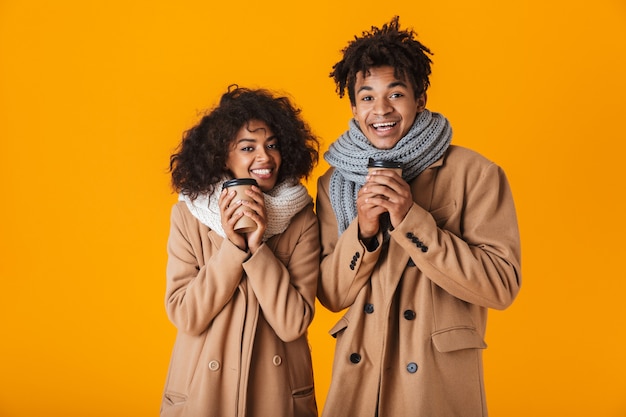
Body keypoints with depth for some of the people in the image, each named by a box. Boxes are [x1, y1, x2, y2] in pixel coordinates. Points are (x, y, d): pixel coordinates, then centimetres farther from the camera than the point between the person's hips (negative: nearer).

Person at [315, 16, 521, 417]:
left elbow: (502, 286, -14)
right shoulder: (334, 184, 2)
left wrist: (411, 219, -22)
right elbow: (331, 295, 2)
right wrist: (362, 230, -17)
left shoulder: (474, 174, -9)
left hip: (442, 384, -2)